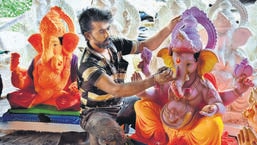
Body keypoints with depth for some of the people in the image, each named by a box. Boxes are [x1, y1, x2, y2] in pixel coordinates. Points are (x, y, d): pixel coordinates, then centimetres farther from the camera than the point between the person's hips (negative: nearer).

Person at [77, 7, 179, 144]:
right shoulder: (88, 65, -25)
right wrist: (154, 80, -43)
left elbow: (146, 45, 1)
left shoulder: (114, 44, -5)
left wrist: (169, 28, -15)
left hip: (118, 106, 7)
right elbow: (116, 90, -36)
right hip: (96, 112, -7)